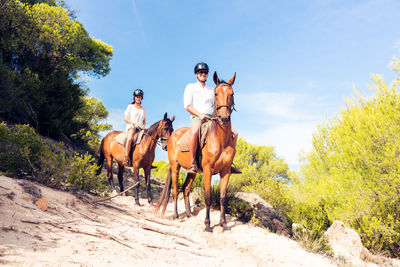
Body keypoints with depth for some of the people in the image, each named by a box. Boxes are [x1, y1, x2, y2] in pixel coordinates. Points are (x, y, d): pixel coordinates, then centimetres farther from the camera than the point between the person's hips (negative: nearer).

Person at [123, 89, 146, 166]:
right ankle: (126, 158, -39)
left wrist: (143, 126, 0)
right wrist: (134, 124, -10)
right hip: (131, 127, -4)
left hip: (140, 129, 4)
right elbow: (125, 118, 3)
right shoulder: (130, 107, 9)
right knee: (130, 138, -37)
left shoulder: (143, 109, 20)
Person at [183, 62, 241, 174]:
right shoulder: (190, 87, 12)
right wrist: (199, 114, -16)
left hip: (211, 118, 6)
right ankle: (193, 162, -31)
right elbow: (187, 106, 0)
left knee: (234, 133, -8)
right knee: (194, 132, -41)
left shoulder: (211, 91, 26)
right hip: (196, 117, -5)